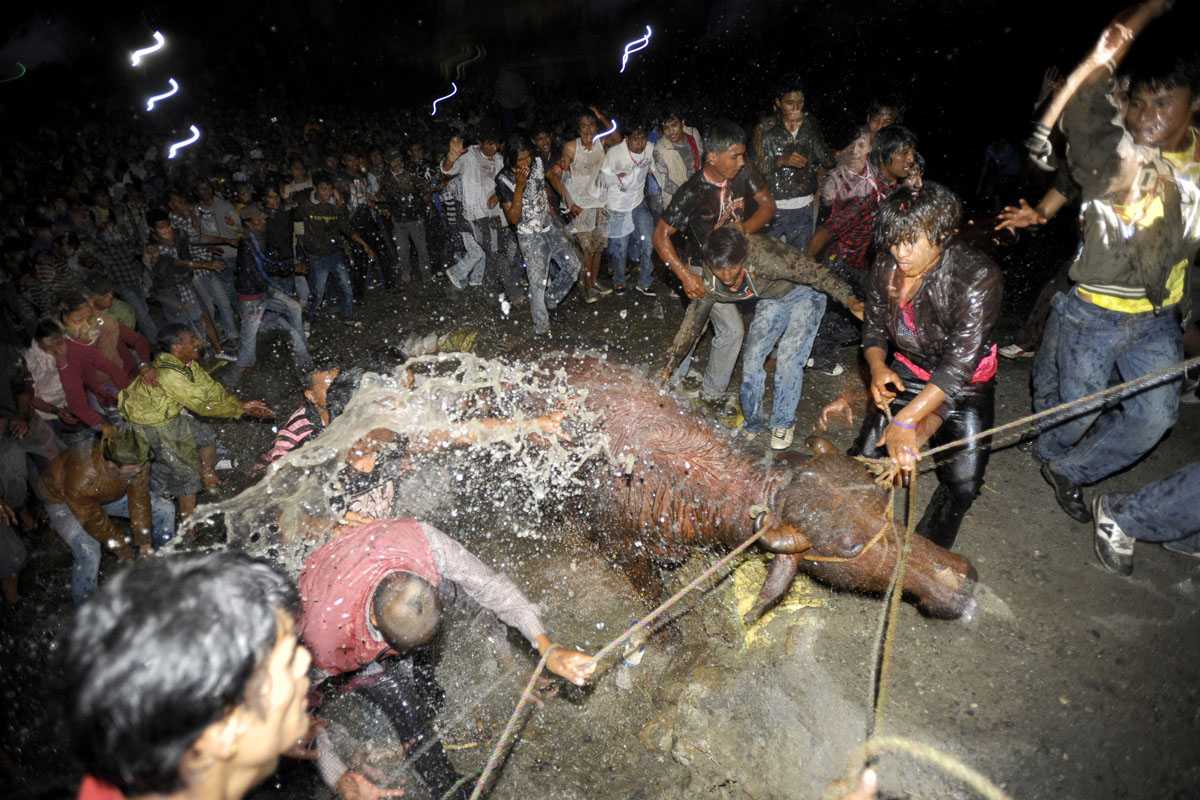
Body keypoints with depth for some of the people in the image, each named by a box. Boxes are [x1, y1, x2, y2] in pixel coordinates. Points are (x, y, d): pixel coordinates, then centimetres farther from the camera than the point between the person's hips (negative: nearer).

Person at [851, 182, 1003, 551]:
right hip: (908, 374, 4)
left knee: (963, 482, -11)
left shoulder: (978, 278, -27)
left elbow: (959, 363, -33)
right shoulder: (886, 266, -12)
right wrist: (878, 368, -22)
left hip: (965, 386, -3)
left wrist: (906, 421, -42)